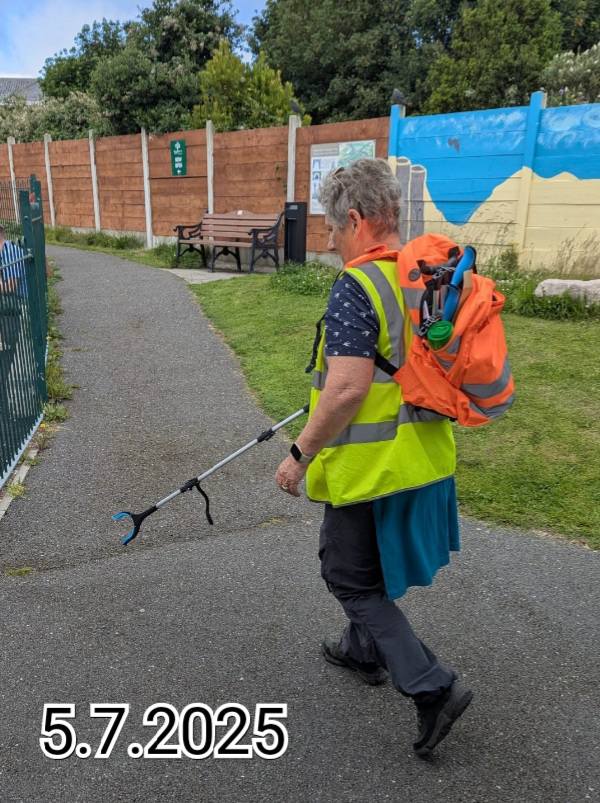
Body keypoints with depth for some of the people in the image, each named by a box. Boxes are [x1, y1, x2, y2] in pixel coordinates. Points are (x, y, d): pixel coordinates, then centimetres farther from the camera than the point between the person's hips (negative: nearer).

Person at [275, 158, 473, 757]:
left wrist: (301, 453, -17)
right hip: (425, 457, 9)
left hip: (371, 466, -9)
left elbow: (348, 389, -28)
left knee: (350, 577, 11)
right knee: (370, 567, 27)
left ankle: (431, 686, 11)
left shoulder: (356, 286, -21)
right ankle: (364, 650, 46)